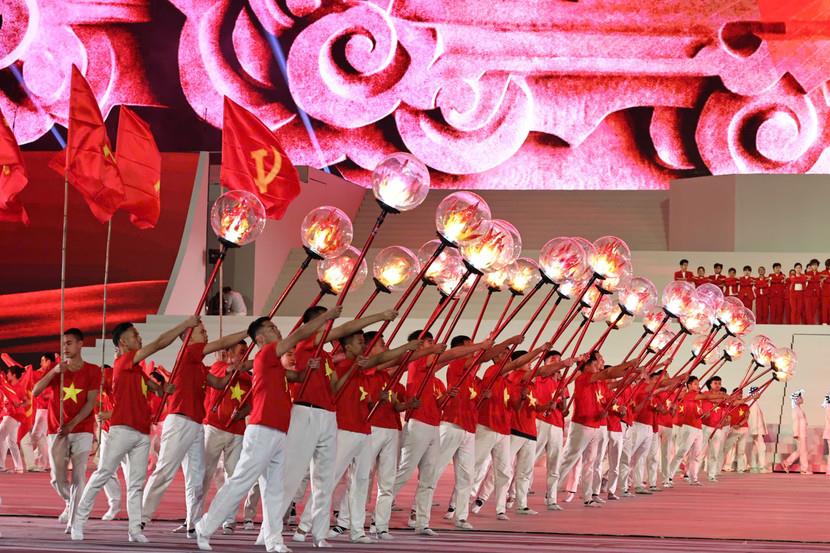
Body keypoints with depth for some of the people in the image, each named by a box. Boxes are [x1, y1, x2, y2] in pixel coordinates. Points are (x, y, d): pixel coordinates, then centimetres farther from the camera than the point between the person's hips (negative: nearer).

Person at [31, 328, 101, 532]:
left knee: (78, 477, -10)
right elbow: (35, 392, -6)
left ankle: (73, 522, -9)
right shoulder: (56, 369, 7)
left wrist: (72, 425, -16)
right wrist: (53, 372, -19)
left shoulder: (92, 370, 0)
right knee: (57, 479, 3)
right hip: (57, 432, 2)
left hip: (81, 431, -2)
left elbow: (91, 402, -6)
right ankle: (71, 504, 32)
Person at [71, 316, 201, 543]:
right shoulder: (123, 361, -5)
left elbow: (155, 388, 20)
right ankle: (79, 520, 2)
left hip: (142, 433, 8)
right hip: (122, 430, -8)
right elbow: (160, 343, -10)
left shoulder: (136, 369, 19)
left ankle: (135, 529, 1)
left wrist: (164, 388, -6)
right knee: (103, 474, -4)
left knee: (137, 483, 3)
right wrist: (186, 324, -7)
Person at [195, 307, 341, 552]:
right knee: (240, 482, -7)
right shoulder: (265, 355, -5)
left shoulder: (274, 364, 19)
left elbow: (296, 376, 28)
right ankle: (205, 528, -1)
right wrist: (328, 315, -2)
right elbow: (299, 335, -9)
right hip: (262, 431, -9)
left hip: (279, 434, 9)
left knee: (274, 489, 5)